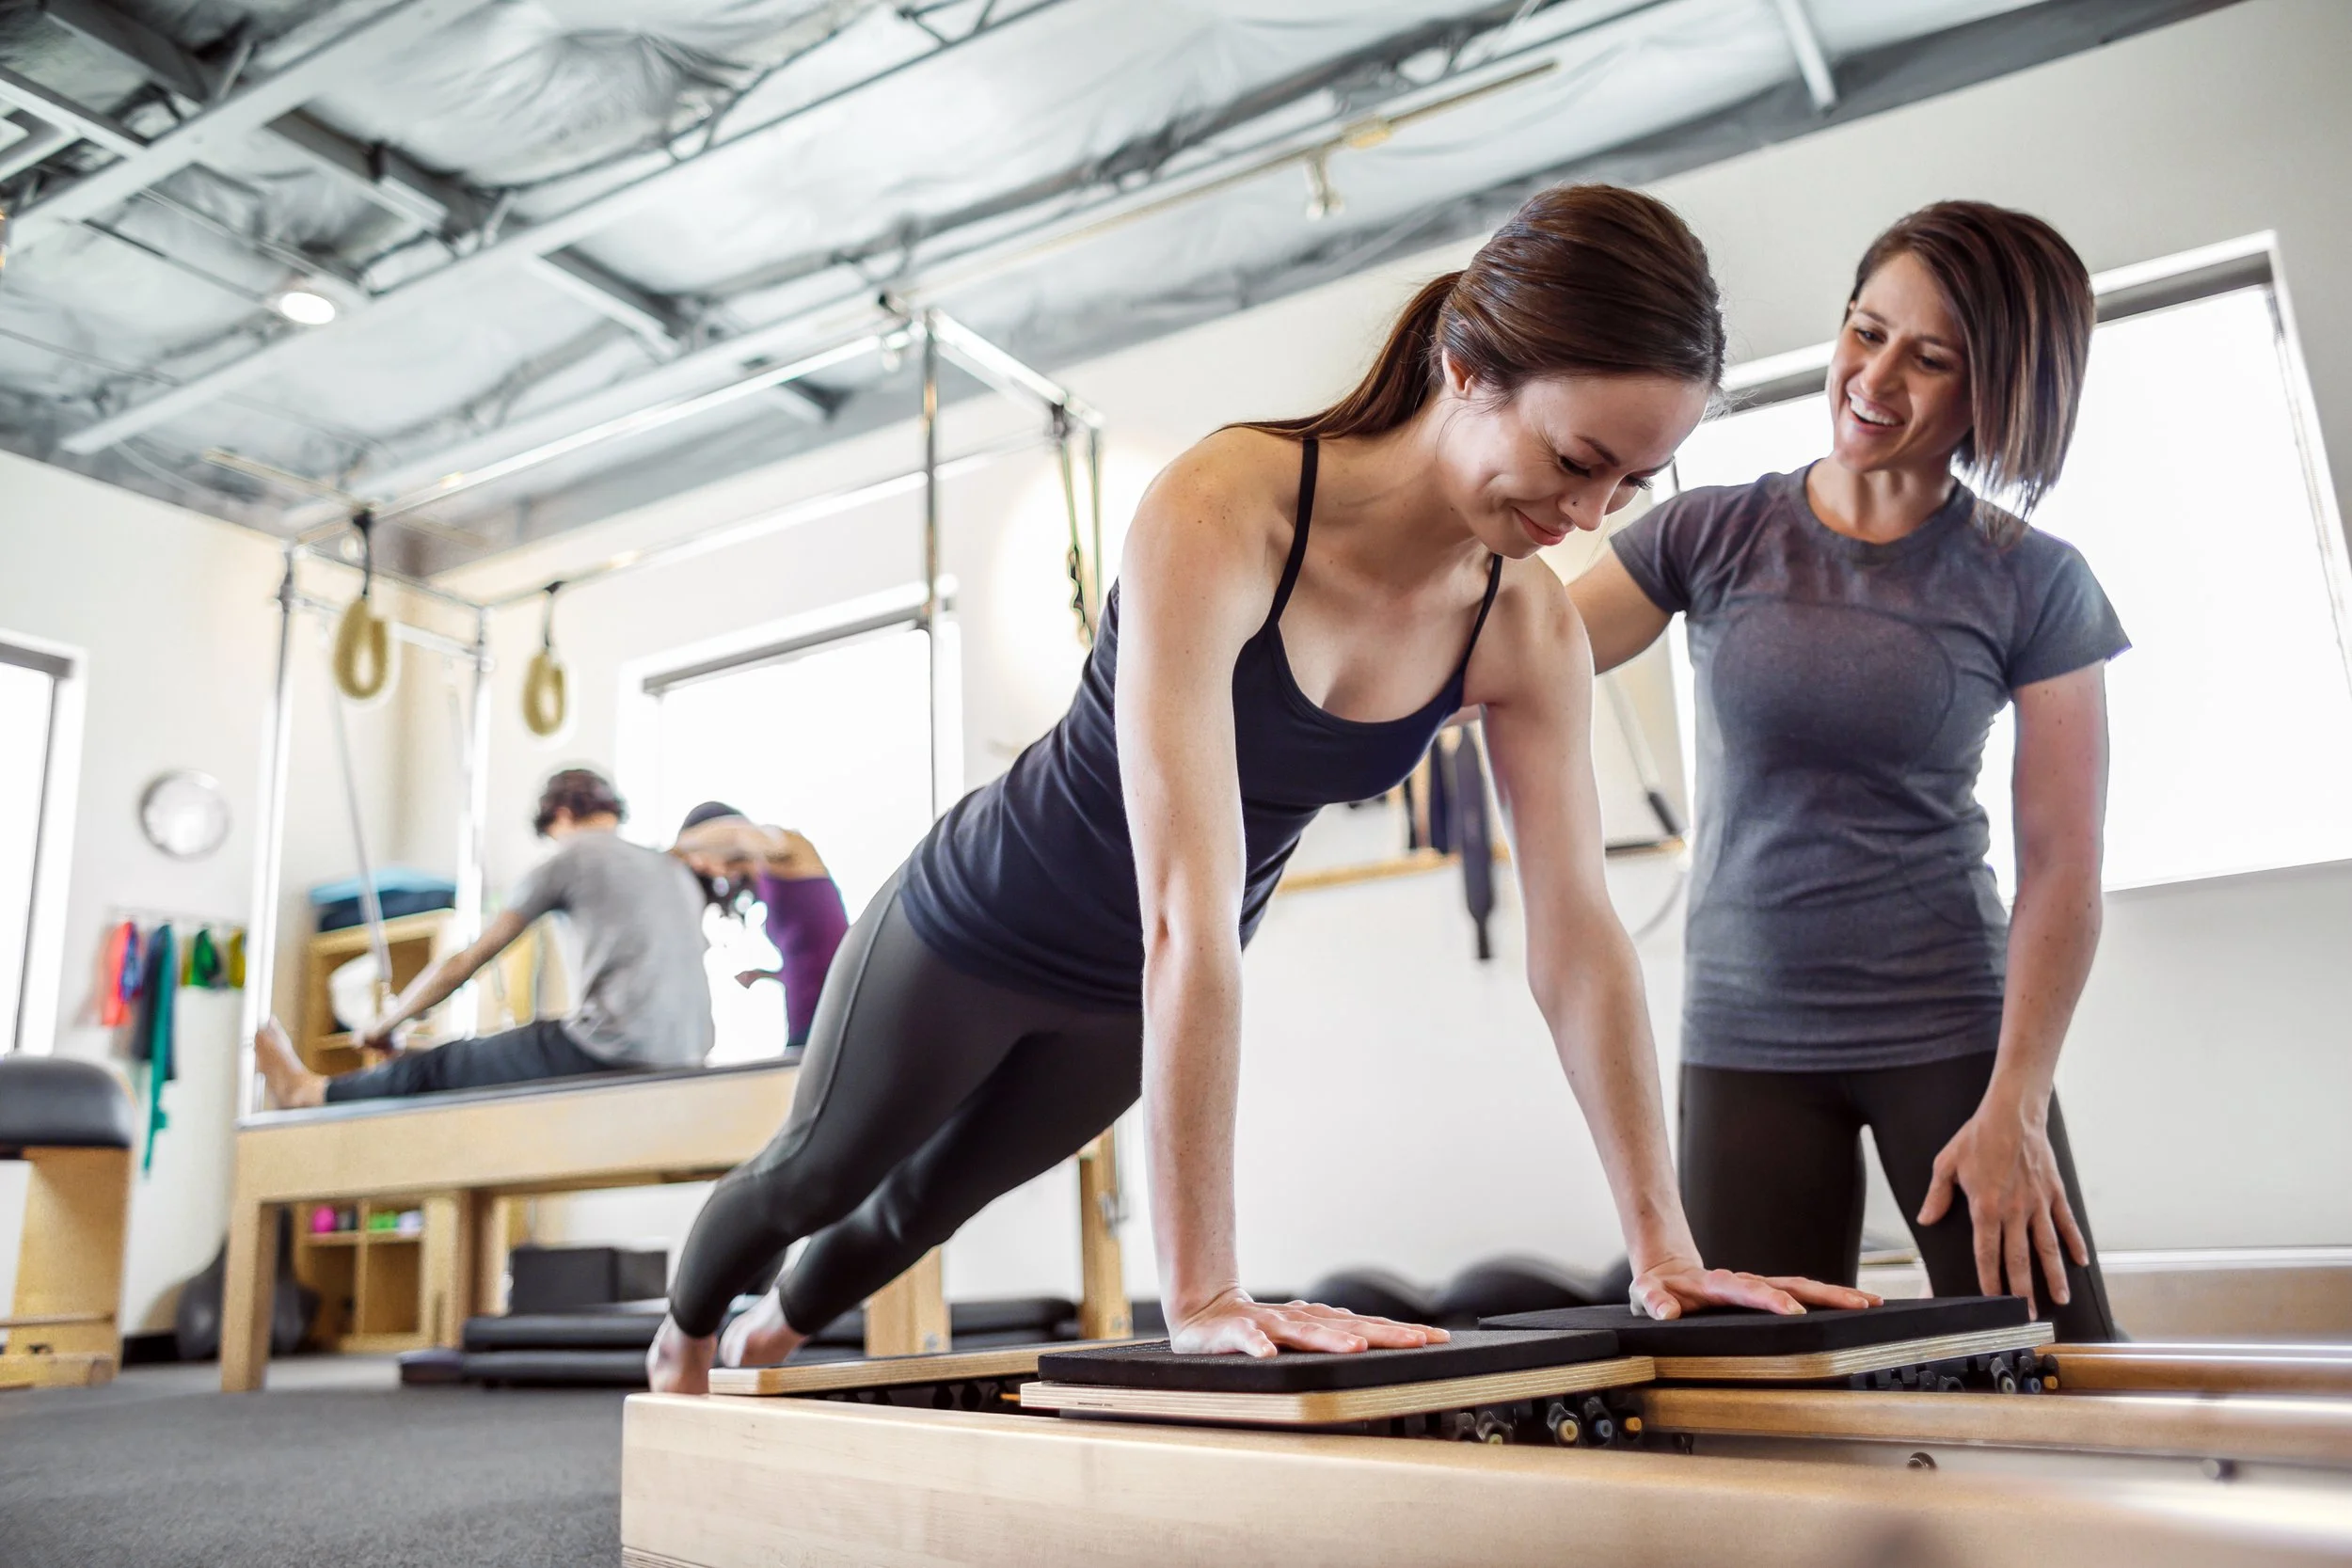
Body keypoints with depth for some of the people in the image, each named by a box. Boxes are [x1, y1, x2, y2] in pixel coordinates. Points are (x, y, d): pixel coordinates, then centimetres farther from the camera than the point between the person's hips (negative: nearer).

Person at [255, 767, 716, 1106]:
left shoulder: (571, 859, 5)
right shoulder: (677, 867, 22)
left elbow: (466, 961, 10)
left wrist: (385, 1024, 24)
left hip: (617, 1049, -6)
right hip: (686, 1052, 7)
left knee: (442, 1067, 17)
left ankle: (311, 1090, 38)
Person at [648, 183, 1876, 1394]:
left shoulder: (1530, 630, -19)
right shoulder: (1222, 512, -37)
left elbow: (1578, 940, -15)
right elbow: (1188, 905, -43)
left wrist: (1664, 1249, -16)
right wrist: (1201, 1293, -44)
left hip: (1127, 996, 5)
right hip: (980, 924, -4)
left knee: (931, 1198, 28)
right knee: (819, 1173, 23)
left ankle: (777, 1330, 63)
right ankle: (684, 1332, 59)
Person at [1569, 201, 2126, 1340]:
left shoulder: (2035, 586, 0)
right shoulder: (1713, 537, 2)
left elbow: (2062, 868, -3)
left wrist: (2014, 1106, -11)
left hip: (1955, 1028, 0)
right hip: (1746, 1034, 1)